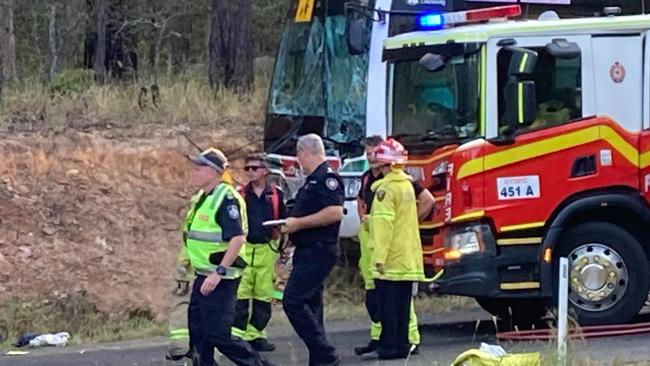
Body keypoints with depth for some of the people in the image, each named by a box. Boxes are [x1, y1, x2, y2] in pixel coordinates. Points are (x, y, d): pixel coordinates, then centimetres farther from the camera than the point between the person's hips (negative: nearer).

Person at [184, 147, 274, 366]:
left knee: (218, 335, -10)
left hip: (221, 280, -10)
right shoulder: (201, 198, 13)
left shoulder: (226, 199, -16)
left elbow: (237, 238, -24)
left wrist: (219, 273, -27)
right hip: (203, 277, 10)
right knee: (198, 335, 10)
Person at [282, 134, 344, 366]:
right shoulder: (313, 179, 18)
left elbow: (335, 212, -25)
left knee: (293, 301, -16)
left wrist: (298, 223, -21)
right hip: (308, 251, 11)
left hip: (318, 251, -11)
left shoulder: (327, 177, -14)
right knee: (309, 305, 11)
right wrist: (290, 224, 15)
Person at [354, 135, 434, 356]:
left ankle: (411, 339, -7)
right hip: (369, 236, 8)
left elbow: (427, 200, -10)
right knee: (372, 288, 10)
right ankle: (377, 336, 18)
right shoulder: (367, 178, 13)